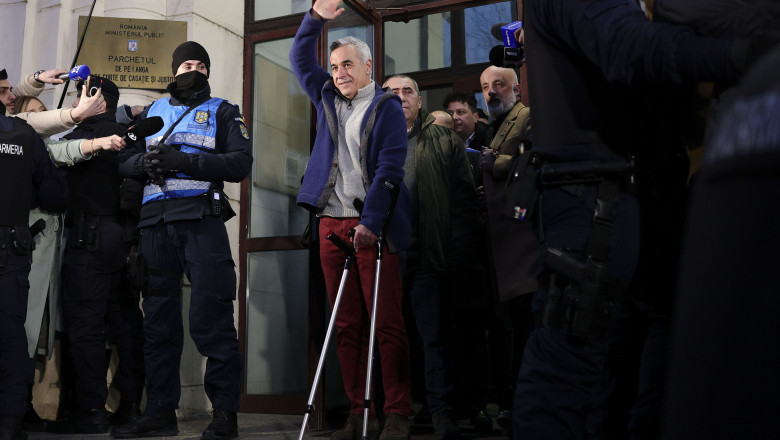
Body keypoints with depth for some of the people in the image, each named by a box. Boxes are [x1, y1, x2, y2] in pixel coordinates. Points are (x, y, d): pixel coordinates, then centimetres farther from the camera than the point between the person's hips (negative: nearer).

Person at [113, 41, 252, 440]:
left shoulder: (222, 112, 12)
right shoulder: (152, 112, 24)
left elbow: (240, 163, -4)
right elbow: (124, 160, 16)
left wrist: (181, 160, -13)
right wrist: (146, 162, -7)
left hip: (201, 221, -4)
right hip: (155, 224, 4)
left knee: (210, 317, -10)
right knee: (158, 319, 5)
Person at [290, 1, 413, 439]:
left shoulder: (386, 107, 1)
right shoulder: (328, 98, 19)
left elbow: (389, 169, -8)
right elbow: (301, 60, 26)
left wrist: (370, 222, -17)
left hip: (372, 225, -5)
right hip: (332, 223, 5)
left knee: (386, 322, -6)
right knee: (347, 325, 3)